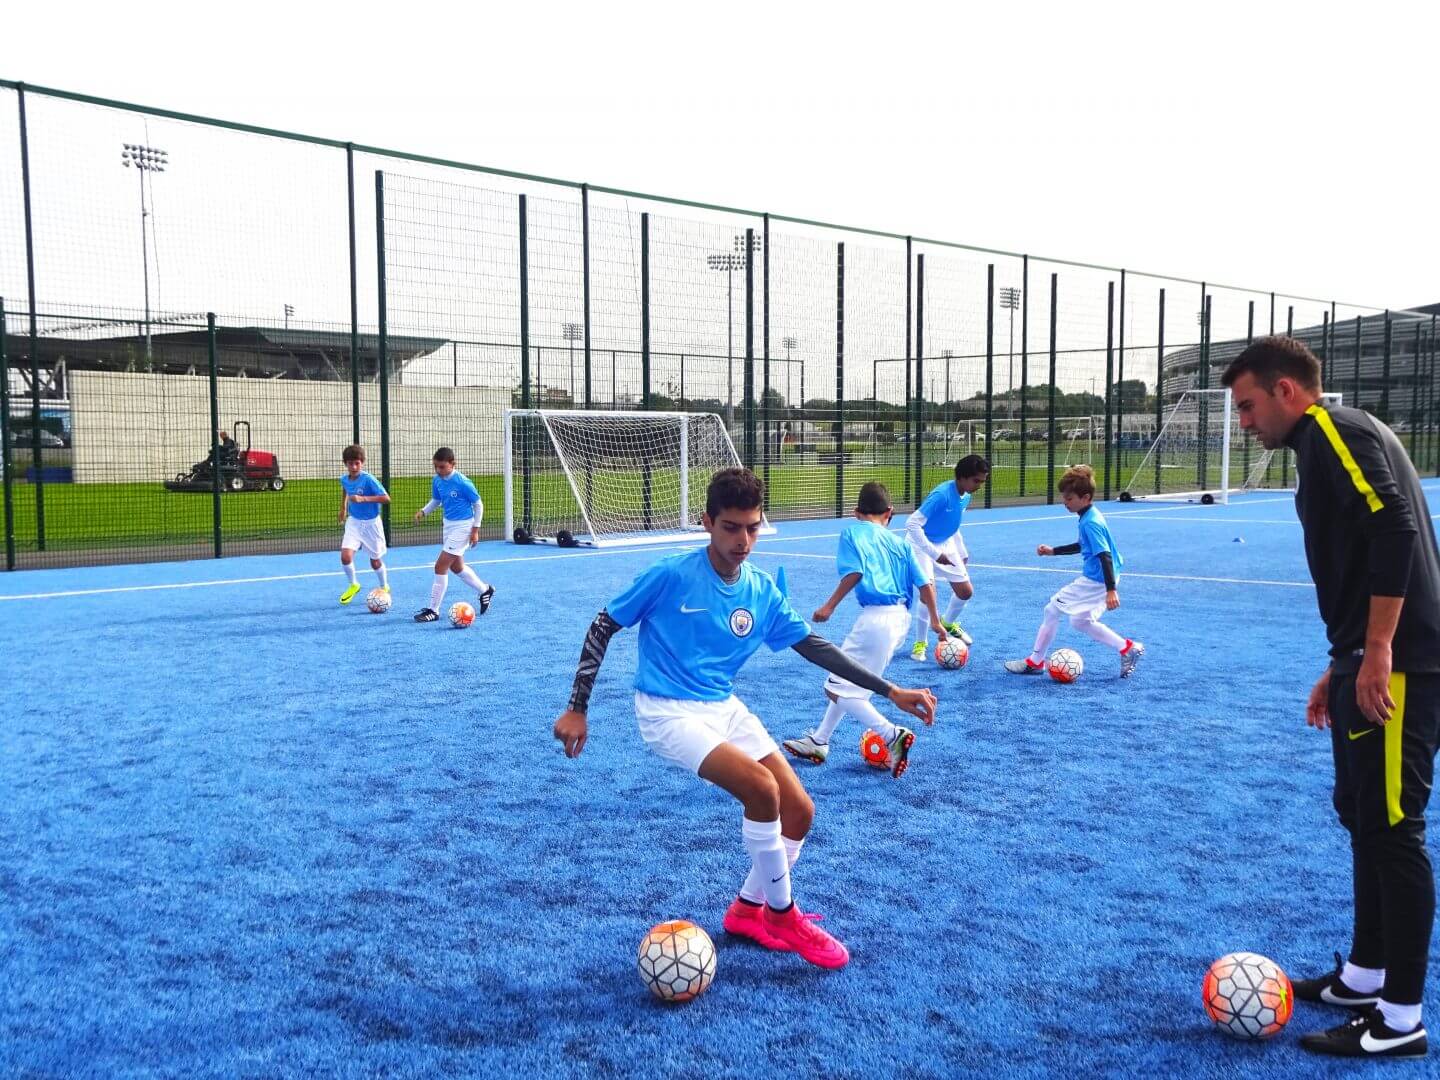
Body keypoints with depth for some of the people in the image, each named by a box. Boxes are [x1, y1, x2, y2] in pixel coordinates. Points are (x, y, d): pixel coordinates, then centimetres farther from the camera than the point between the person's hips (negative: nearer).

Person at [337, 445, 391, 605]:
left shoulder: (368, 479, -22)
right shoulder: (344, 479, -5)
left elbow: (386, 498, -28)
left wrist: (363, 498, -36)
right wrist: (343, 508, 24)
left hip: (371, 523, -3)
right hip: (353, 522, 3)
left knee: (375, 561, 9)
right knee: (345, 556, -15)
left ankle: (384, 587, 37)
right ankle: (353, 585, 10)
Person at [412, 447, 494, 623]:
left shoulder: (462, 482, -21)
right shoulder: (437, 481, -1)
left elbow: (478, 505, -12)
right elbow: (436, 500, 15)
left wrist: (475, 529, -12)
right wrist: (423, 511, -3)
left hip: (462, 526, -8)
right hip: (447, 524, 8)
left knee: (440, 566, -10)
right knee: (456, 566, 19)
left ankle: (433, 610, -1)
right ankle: (484, 590, 40)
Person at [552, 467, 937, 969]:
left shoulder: (762, 590, 0)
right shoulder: (671, 575, -16)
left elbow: (814, 646, 7)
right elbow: (601, 628, -8)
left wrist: (891, 691, 4)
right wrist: (577, 709, -8)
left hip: (725, 708, 7)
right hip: (668, 712, -6)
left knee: (799, 810, -2)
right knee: (762, 788, -25)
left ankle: (748, 909, 23)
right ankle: (782, 914, -2)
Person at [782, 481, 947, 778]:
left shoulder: (853, 532, 1)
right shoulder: (900, 542, 17)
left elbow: (854, 572, -15)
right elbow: (925, 582, 12)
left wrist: (830, 606, -9)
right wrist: (934, 620, 23)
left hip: (876, 618, -8)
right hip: (901, 619, 8)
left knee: (837, 688, 0)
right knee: (847, 683, 22)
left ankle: (893, 735, -12)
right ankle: (819, 742, 28)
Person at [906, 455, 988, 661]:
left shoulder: (966, 497, -4)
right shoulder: (942, 495, -29)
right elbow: (912, 524, -32)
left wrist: (962, 554, 16)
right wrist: (935, 554, -31)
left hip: (945, 545, 8)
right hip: (922, 545, -8)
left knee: (966, 591, 7)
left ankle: (949, 624, 38)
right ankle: (921, 643, -2)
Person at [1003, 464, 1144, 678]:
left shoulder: (1090, 522, -21)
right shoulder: (1091, 517, 9)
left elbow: (1105, 555, -27)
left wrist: (1110, 590, -32)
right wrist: (1053, 551, 25)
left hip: (1094, 581, -10)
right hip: (1094, 579, 10)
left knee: (1053, 609, -1)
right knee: (1081, 621, 21)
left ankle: (1034, 662, 10)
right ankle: (1127, 648, 19)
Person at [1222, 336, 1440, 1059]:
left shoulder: (1333, 430, -9)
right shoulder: (1325, 444, 21)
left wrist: (1377, 652, -23)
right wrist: (1341, 666, 25)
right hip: (1372, 662, 11)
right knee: (1362, 813, 17)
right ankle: (1364, 976, 30)